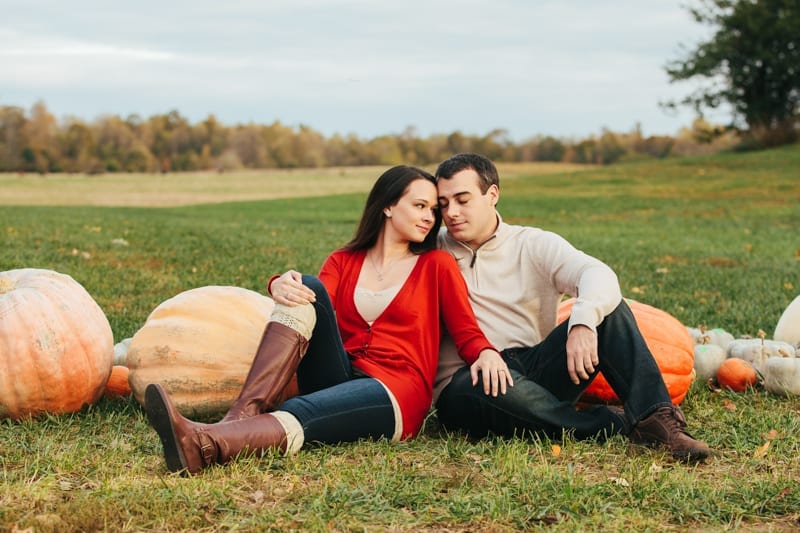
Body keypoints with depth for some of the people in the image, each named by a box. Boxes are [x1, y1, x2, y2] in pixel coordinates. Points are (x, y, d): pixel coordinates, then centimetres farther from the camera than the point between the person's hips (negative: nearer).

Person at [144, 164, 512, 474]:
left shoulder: (437, 266, 12)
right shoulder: (343, 262, 17)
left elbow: (467, 333, 5)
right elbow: (318, 305, 0)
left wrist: (486, 352, -19)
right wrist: (281, 287, -22)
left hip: (396, 396, -3)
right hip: (338, 380, 3)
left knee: (299, 414, -34)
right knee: (307, 290, -22)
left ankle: (205, 444, -61)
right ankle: (244, 414, -39)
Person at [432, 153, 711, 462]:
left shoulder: (534, 245, 6)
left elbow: (599, 275, -12)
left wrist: (582, 323, -34)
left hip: (534, 371, 2)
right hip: (464, 386, -2)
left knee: (609, 307, -15)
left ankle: (654, 417, -31)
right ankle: (619, 425, -25)